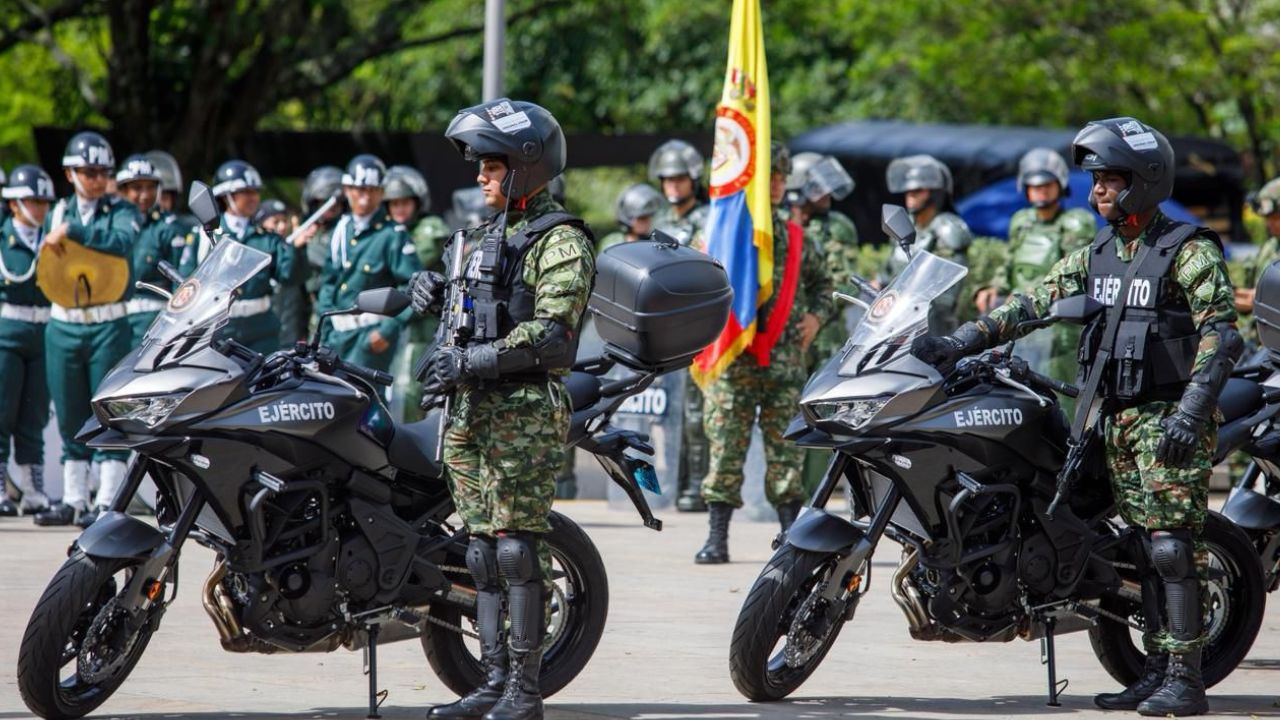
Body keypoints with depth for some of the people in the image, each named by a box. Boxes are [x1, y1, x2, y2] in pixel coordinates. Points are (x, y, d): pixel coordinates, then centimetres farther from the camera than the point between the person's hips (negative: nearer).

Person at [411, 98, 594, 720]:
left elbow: (551, 331, -19)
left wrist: (473, 362, -22)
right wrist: (434, 287, 11)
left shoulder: (561, 242, -7)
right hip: (472, 411, 9)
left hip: (526, 411, -9)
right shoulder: (488, 236, 20)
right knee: (483, 550, 8)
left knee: (517, 547, -10)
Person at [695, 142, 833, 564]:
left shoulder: (795, 237, 14)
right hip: (733, 358, -3)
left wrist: (817, 315, 10)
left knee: (786, 449, 3)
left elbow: (820, 281, 27)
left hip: (785, 357, 3)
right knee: (726, 446, -3)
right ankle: (717, 537, 0)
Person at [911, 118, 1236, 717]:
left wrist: (1189, 412, -24)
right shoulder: (1097, 255, 14)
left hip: (1170, 418, -7)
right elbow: (1035, 302, 9)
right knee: (1143, 548, 8)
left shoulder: (1189, 252, -8)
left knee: (1172, 545, -11)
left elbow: (1221, 335, -15)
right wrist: (960, 342, -1)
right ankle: (1156, 672, 12)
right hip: (1117, 418, 7)